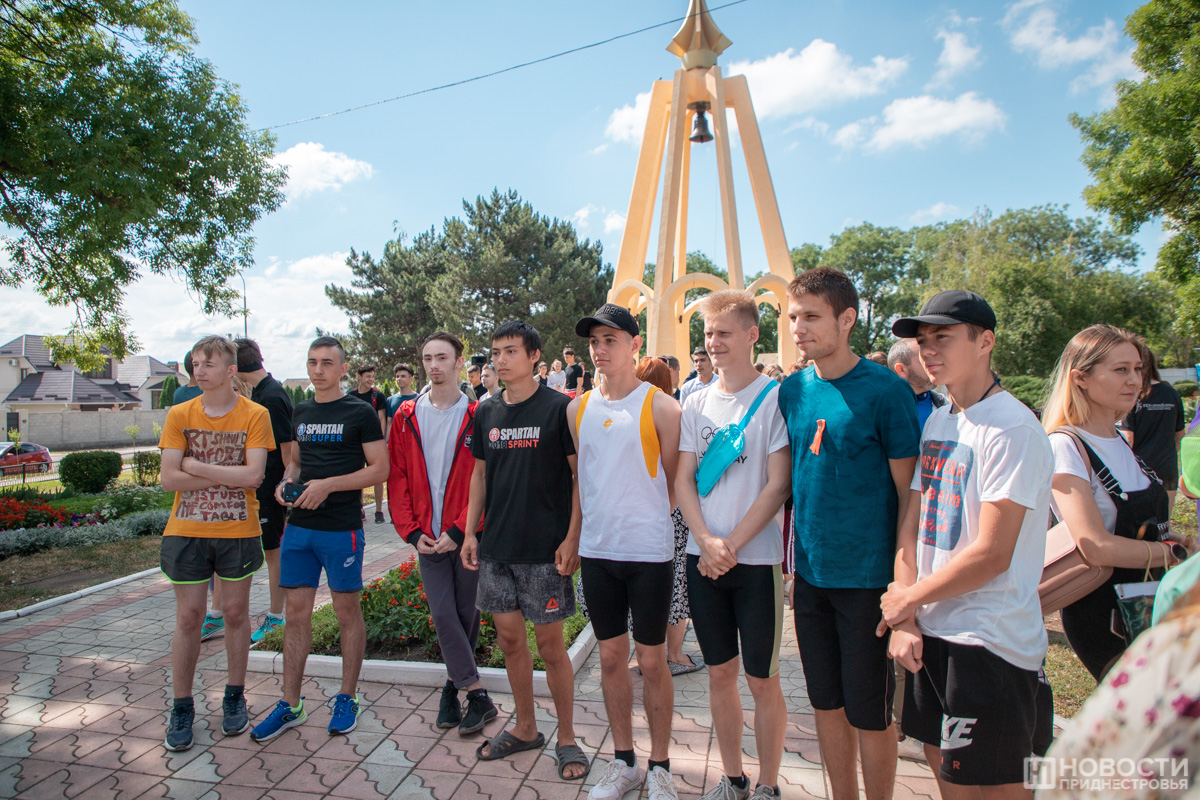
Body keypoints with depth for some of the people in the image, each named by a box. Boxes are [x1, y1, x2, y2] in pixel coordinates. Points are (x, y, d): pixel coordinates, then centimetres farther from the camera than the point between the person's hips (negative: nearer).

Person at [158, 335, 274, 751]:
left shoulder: (254, 415, -7)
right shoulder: (179, 415, 0)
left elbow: (253, 475, -17)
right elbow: (169, 479, -7)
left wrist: (197, 466, -13)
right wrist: (227, 476, -14)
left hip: (238, 530, -1)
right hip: (186, 531, 2)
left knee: (236, 612, 10)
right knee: (188, 617, 9)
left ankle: (234, 698, 28)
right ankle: (182, 708, 25)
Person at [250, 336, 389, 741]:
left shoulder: (360, 413, -6)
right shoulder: (300, 412, 12)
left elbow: (379, 469, -10)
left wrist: (327, 485, -19)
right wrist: (287, 482, 1)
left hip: (342, 529, -5)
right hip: (299, 526, 6)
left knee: (347, 611, 7)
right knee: (296, 612, 10)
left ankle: (346, 698, 22)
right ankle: (290, 704, 22)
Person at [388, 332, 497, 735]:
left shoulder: (476, 416, -6)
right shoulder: (407, 416, 4)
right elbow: (397, 478, 5)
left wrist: (460, 531, -14)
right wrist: (412, 532, -4)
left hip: (467, 536, -2)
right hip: (428, 538, 3)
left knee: (466, 614, 9)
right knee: (443, 614, 1)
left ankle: (454, 683, 28)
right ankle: (477, 695, 15)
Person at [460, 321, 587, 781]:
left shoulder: (558, 408, -8)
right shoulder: (486, 413, 8)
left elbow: (580, 475, -8)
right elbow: (480, 475, 15)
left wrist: (572, 539, -14)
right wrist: (470, 532, 9)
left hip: (544, 550, -5)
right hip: (496, 547, 5)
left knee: (549, 643, 4)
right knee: (509, 638, 15)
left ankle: (566, 738, 24)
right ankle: (524, 729, 34)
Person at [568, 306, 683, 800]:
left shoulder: (659, 406, -7)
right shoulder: (578, 409, 6)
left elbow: (675, 481, 0)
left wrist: (644, 518, 1)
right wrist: (574, 534, 12)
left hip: (649, 551, -4)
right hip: (596, 552, 4)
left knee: (651, 661, 8)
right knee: (611, 657, 15)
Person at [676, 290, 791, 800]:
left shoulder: (775, 397, -7)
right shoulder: (696, 402, 6)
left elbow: (778, 485, -11)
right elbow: (683, 479, 4)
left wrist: (733, 544, -14)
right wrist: (707, 541, -10)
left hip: (757, 560, -4)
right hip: (703, 560, 4)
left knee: (762, 679, 9)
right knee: (720, 674, 15)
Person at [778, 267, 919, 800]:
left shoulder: (884, 390, -12)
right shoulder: (793, 390, 3)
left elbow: (908, 492, -8)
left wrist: (904, 580, -9)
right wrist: (792, 560, 11)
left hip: (868, 577, -5)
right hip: (811, 574, 5)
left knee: (870, 715, 10)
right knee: (826, 703, 18)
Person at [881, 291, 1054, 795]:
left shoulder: (1011, 428, -16)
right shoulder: (936, 422, 8)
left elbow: (991, 554, -20)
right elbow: (911, 526, 6)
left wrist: (907, 599, -8)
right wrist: (905, 622, -3)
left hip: (990, 642, -7)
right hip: (930, 632, 7)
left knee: (996, 786, 8)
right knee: (941, 763, 21)